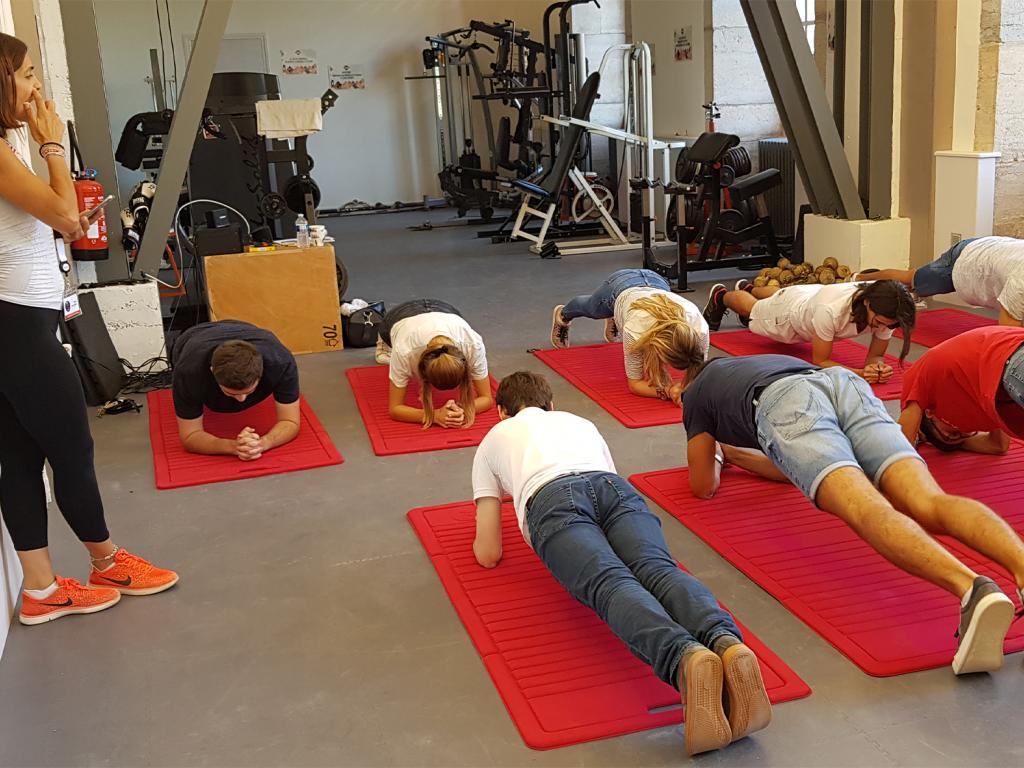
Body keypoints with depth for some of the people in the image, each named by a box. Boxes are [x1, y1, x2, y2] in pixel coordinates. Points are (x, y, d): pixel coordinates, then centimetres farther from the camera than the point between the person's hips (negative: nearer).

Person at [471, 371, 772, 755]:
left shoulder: (493, 440, 35)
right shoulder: (580, 421, 44)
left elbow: (488, 554, 29)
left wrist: (484, 539, 52)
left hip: (552, 499, -3)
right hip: (614, 486, 3)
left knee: (611, 584, -24)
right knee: (659, 570, -18)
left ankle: (685, 658, -56)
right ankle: (728, 645, -52)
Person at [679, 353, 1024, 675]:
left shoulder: (696, 392, 36)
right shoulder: (765, 364, 51)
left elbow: (704, 487, 35)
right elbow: (788, 471, 53)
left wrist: (714, 452, 56)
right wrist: (730, 452, 64)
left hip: (785, 404, -5)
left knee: (867, 511, -26)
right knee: (930, 504, -16)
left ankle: (972, 589, -54)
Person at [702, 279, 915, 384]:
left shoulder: (885, 311, -37)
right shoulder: (831, 310, -52)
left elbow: (876, 355, -24)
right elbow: (819, 362, -39)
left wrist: (879, 367, -48)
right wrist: (859, 373, -54)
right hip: (790, 312, -5)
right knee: (752, 309, 30)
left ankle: (748, 288, 71)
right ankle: (721, 296, 62)